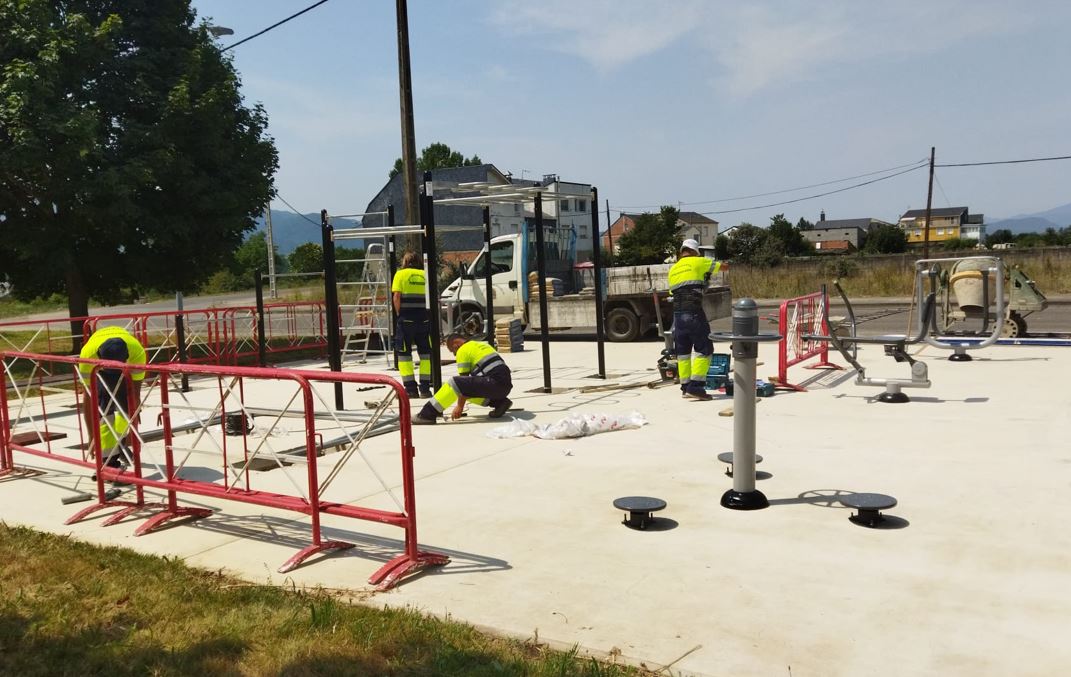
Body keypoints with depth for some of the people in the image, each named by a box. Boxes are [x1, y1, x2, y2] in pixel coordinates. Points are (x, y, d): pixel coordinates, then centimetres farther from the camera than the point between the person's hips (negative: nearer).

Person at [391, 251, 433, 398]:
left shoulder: (400, 274, 3)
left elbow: (397, 296, -6)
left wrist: (399, 314, 3)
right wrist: (428, 315, 11)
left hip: (406, 318, -2)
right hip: (424, 319, 2)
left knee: (404, 353, 6)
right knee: (425, 353, 10)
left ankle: (410, 388, 1)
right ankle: (425, 388, 9)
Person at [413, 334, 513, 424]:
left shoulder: (463, 351, 2)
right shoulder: (483, 345, 26)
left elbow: (464, 382, 3)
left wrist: (460, 406, 10)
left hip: (494, 383, -9)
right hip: (507, 385, 9)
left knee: (453, 383, -9)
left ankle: (428, 414, -11)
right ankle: (499, 403, 14)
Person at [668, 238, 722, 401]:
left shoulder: (673, 270, 20)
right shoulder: (697, 262, 3)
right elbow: (723, 266, 14)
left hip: (677, 314, 6)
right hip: (694, 313, -6)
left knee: (682, 351, 12)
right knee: (704, 350, -2)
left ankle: (685, 388, 14)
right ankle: (695, 387, -10)